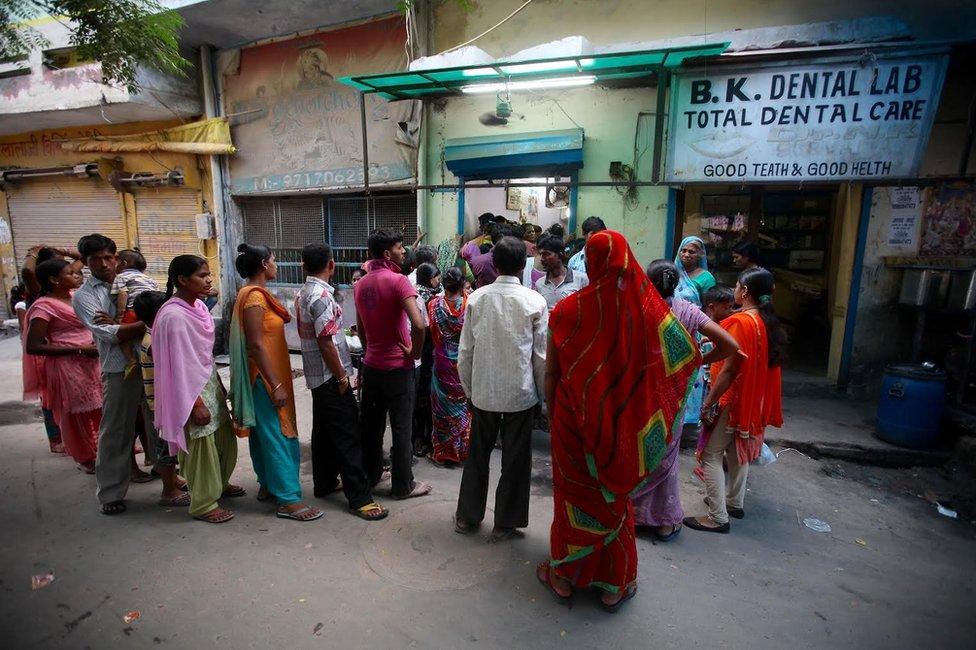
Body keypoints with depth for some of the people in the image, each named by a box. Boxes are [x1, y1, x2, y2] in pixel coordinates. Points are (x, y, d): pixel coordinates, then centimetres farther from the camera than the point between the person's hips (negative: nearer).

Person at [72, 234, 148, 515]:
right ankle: (111, 494, 19)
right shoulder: (84, 295, 0)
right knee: (116, 433, 5)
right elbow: (110, 335, -13)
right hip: (119, 370, -3)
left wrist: (118, 324, -13)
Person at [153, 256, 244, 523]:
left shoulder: (198, 305, 3)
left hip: (210, 381, 9)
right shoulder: (174, 316, -22)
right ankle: (203, 504, 24)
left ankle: (219, 484, 43)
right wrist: (195, 404, -19)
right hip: (191, 389, -8)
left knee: (225, 438, 20)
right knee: (202, 448, 6)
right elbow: (179, 364, -21)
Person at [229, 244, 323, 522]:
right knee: (278, 435, -6)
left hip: (266, 376, 10)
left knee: (263, 432, 17)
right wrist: (276, 385, -23)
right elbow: (256, 345, -23)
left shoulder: (254, 294, 12)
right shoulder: (254, 296, -18)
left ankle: (267, 484, 30)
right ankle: (288, 500, 0)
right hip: (266, 377, -10)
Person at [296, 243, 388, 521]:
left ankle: (324, 483, 30)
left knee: (324, 430, 18)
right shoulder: (321, 295, -20)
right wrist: (342, 377, -15)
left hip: (317, 376, 10)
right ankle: (359, 498, 0)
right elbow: (326, 344, -23)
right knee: (348, 436, -6)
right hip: (331, 377, -10)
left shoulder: (304, 293, 9)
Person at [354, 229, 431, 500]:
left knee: (371, 424, 17)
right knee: (401, 428, 4)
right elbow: (418, 324, -28)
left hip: (371, 365, 7)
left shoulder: (361, 284, 7)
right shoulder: (398, 280, -16)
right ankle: (403, 485, 16)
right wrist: (415, 352, -12)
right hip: (397, 366, -7)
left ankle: (370, 474, 32)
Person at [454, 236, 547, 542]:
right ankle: (505, 523, 25)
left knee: (477, 454, 18)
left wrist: (469, 390, 11)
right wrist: (545, 393, 7)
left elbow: (465, 351, -1)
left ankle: (467, 517, 32)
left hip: (483, 392, 2)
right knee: (515, 459, 13)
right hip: (520, 392, -2)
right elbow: (541, 355, -6)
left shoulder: (476, 298, -4)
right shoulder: (534, 301, -10)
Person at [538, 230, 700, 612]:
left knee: (573, 493, 17)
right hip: (620, 422, 1)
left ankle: (564, 575, 34)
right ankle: (615, 584, 34)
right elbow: (686, 358, -3)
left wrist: (552, 409, 6)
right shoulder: (645, 308, -11)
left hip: (574, 418, -1)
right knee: (615, 497, 19)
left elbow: (551, 371, -8)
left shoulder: (569, 308, -14)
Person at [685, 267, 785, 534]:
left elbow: (729, 369, -23)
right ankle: (734, 502, 35)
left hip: (732, 399, -9)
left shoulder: (740, 322, -21)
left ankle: (717, 517, 1)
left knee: (711, 455, -2)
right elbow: (764, 363, 13)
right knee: (739, 450, 21)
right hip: (754, 399, 9)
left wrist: (708, 402, -17)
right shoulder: (769, 322, 5)